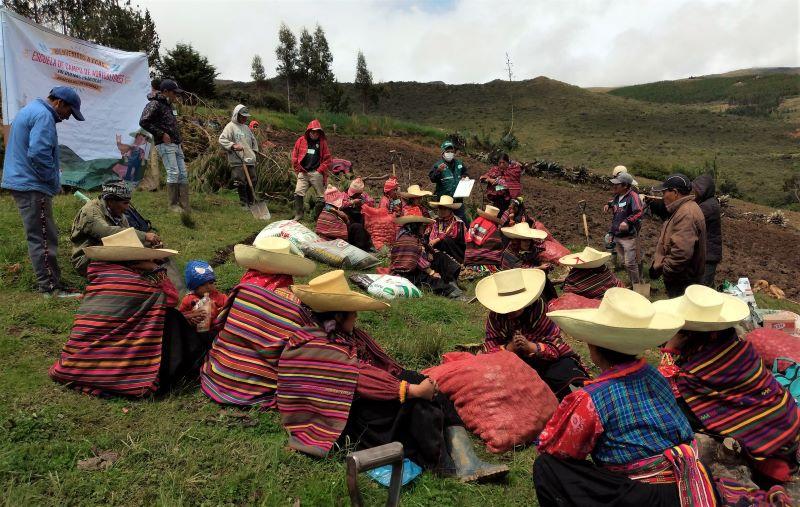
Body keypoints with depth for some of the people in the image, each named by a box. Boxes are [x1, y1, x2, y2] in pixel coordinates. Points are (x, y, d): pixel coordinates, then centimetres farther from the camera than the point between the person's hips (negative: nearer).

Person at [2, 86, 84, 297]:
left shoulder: (30, 110, 20)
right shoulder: (43, 115, -14)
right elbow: (38, 153, -25)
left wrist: (52, 179, 19)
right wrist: (54, 181, -12)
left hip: (20, 182, 11)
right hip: (32, 186, -11)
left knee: (39, 236, 15)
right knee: (43, 237, -7)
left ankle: (47, 279, 23)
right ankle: (50, 287, -4)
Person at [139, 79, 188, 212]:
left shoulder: (169, 105, 20)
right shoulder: (154, 104, -7)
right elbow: (143, 122, -16)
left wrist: (179, 140, 15)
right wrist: (161, 134, -16)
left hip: (176, 145, 9)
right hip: (165, 145, -9)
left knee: (183, 174, 4)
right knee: (173, 173, -12)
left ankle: (184, 206, 6)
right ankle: (173, 205, -4)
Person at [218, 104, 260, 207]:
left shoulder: (246, 128, 20)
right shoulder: (230, 127, -3)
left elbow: (253, 140, 32)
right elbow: (222, 140, -12)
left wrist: (254, 151, 19)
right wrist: (233, 145, -24)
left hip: (250, 160, 7)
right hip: (237, 161, -7)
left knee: (252, 181, 9)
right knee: (241, 183, -7)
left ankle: (251, 202, 22)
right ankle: (244, 203, 3)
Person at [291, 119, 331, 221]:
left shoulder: (322, 142, 4)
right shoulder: (301, 140, 5)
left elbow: (327, 159, 3)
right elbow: (295, 156, 10)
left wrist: (320, 170, -6)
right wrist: (298, 169, 3)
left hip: (317, 173, -1)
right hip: (303, 173, 1)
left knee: (321, 196, 1)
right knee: (298, 193, -10)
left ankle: (318, 217, 13)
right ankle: (298, 215, -1)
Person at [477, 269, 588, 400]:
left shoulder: (540, 310, -19)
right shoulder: (495, 316, -12)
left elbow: (555, 347, -20)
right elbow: (490, 348, -14)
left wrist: (530, 346, -38)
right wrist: (509, 348, -35)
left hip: (548, 359, -2)